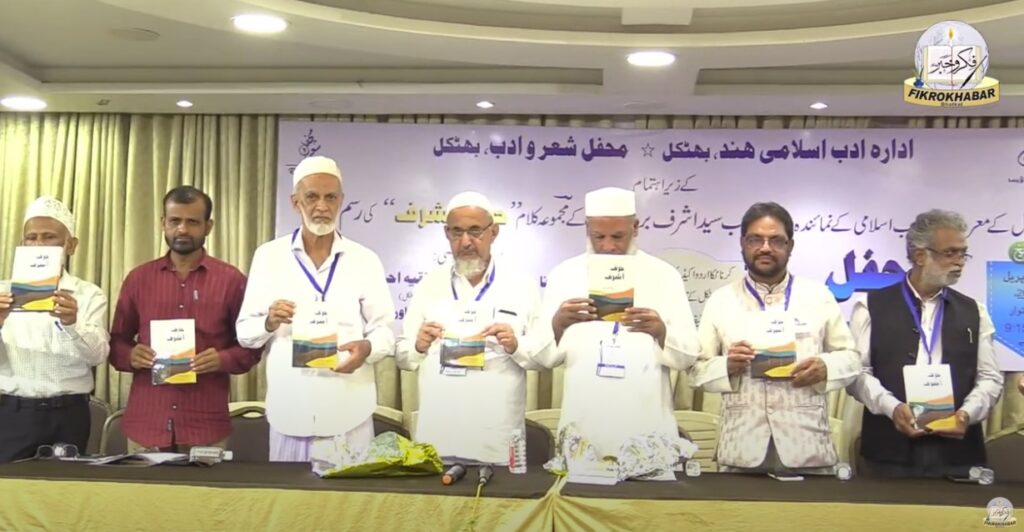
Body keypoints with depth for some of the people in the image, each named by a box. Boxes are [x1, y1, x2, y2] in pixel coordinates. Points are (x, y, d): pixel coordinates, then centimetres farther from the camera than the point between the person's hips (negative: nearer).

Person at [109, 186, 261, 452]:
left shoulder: (231, 280, 1)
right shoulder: (138, 278, 8)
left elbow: (251, 347, 5)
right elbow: (116, 342, 14)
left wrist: (223, 359, -15)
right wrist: (131, 355, -8)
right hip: (145, 423, 2)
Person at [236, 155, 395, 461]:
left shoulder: (365, 260, 5)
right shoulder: (268, 256, 5)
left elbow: (385, 330, 3)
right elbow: (244, 331, 6)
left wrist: (367, 348, -18)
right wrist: (269, 323, -15)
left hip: (349, 412, 0)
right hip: (289, 411, 0)